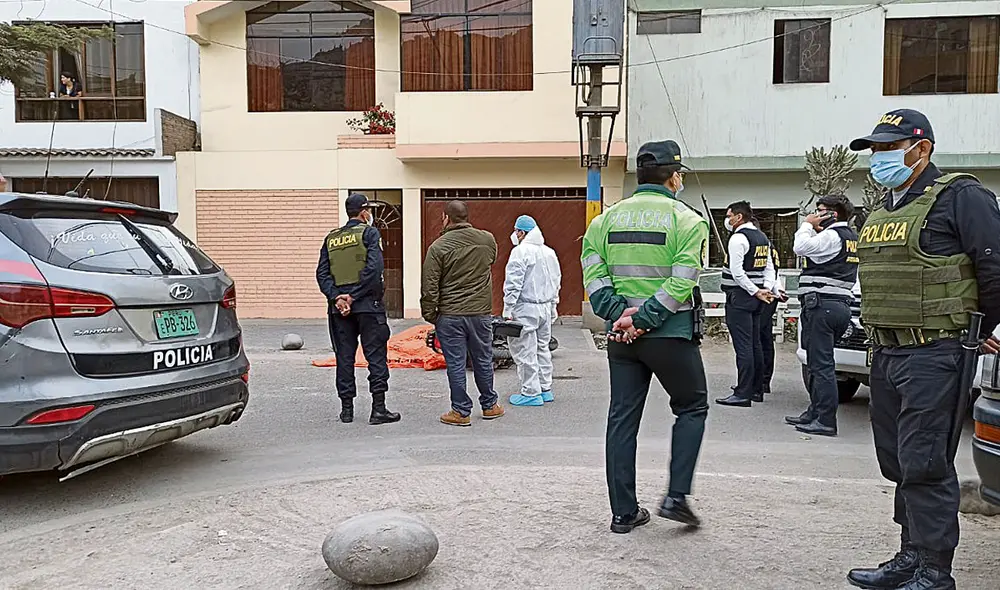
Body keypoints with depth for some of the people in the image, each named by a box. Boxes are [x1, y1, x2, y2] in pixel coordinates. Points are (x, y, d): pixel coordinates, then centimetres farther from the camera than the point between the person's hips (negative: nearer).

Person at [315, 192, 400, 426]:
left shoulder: (331, 238, 12)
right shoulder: (369, 233, -3)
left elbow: (322, 273, 3)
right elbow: (374, 268, -15)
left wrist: (336, 297, -6)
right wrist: (354, 296, -13)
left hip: (339, 305, 5)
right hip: (367, 304, -5)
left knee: (344, 357, 9)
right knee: (376, 356, 1)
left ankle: (346, 409, 13)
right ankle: (378, 409, 0)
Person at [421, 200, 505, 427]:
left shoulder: (438, 246, -9)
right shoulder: (488, 240, 1)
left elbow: (429, 286, -8)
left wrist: (429, 314, 1)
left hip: (450, 315, -3)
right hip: (481, 313, 3)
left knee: (455, 364, 5)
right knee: (483, 361, 16)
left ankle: (461, 411, 11)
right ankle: (490, 405, 28)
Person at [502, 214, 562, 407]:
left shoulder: (520, 252, -12)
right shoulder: (550, 253, 13)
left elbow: (513, 284, -16)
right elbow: (556, 283, 18)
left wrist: (508, 311, -13)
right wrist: (552, 308, 23)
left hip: (525, 308, -8)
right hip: (545, 308, 8)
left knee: (525, 351, -2)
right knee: (542, 348, 17)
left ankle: (531, 393, 1)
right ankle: (545, 389, 23)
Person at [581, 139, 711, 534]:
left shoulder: (607, 219, 8)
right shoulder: (687, 220, -5)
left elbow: (593, 275, -2)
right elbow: (681, 282, -16)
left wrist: (619, 313, -8)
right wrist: (643, 319, -16)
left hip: (621, 335, 4)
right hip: (671, 335, -4)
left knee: (622, 418, 9)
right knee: (692, 408, 15)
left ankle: (624, 512, 14)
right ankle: (676, 497, 9)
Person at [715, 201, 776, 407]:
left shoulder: (738, 237, -12)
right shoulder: (763, 237, 17)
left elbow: (737, 271, -20)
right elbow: (769, 268, 16)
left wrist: (756, 292, -14)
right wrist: (767, 289, 4)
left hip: (740, 296, -9)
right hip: (756, 297, 9)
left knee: (743, 346, -9)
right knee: (755, 344, 14)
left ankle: (743, 394, -9)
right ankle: (757, 390, 22)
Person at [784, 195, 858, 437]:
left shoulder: (832, 235, -11)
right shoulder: (852, 236, 21)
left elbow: (801, 247, -18)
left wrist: (807, 225, -3)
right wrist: (814, 228, 12)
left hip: (822, 303, -10)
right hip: (841, 304, 10)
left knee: (822, 364, -9)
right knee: (818, 363, 16)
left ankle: (825, 421, -8)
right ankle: (815, 412, 22)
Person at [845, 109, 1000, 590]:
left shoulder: (960, 198, -9)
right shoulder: (881, 212, 17)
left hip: (933, 356, -9)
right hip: (885, 355, 9)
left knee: (924, 465, -6)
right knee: (898, 462, 14)